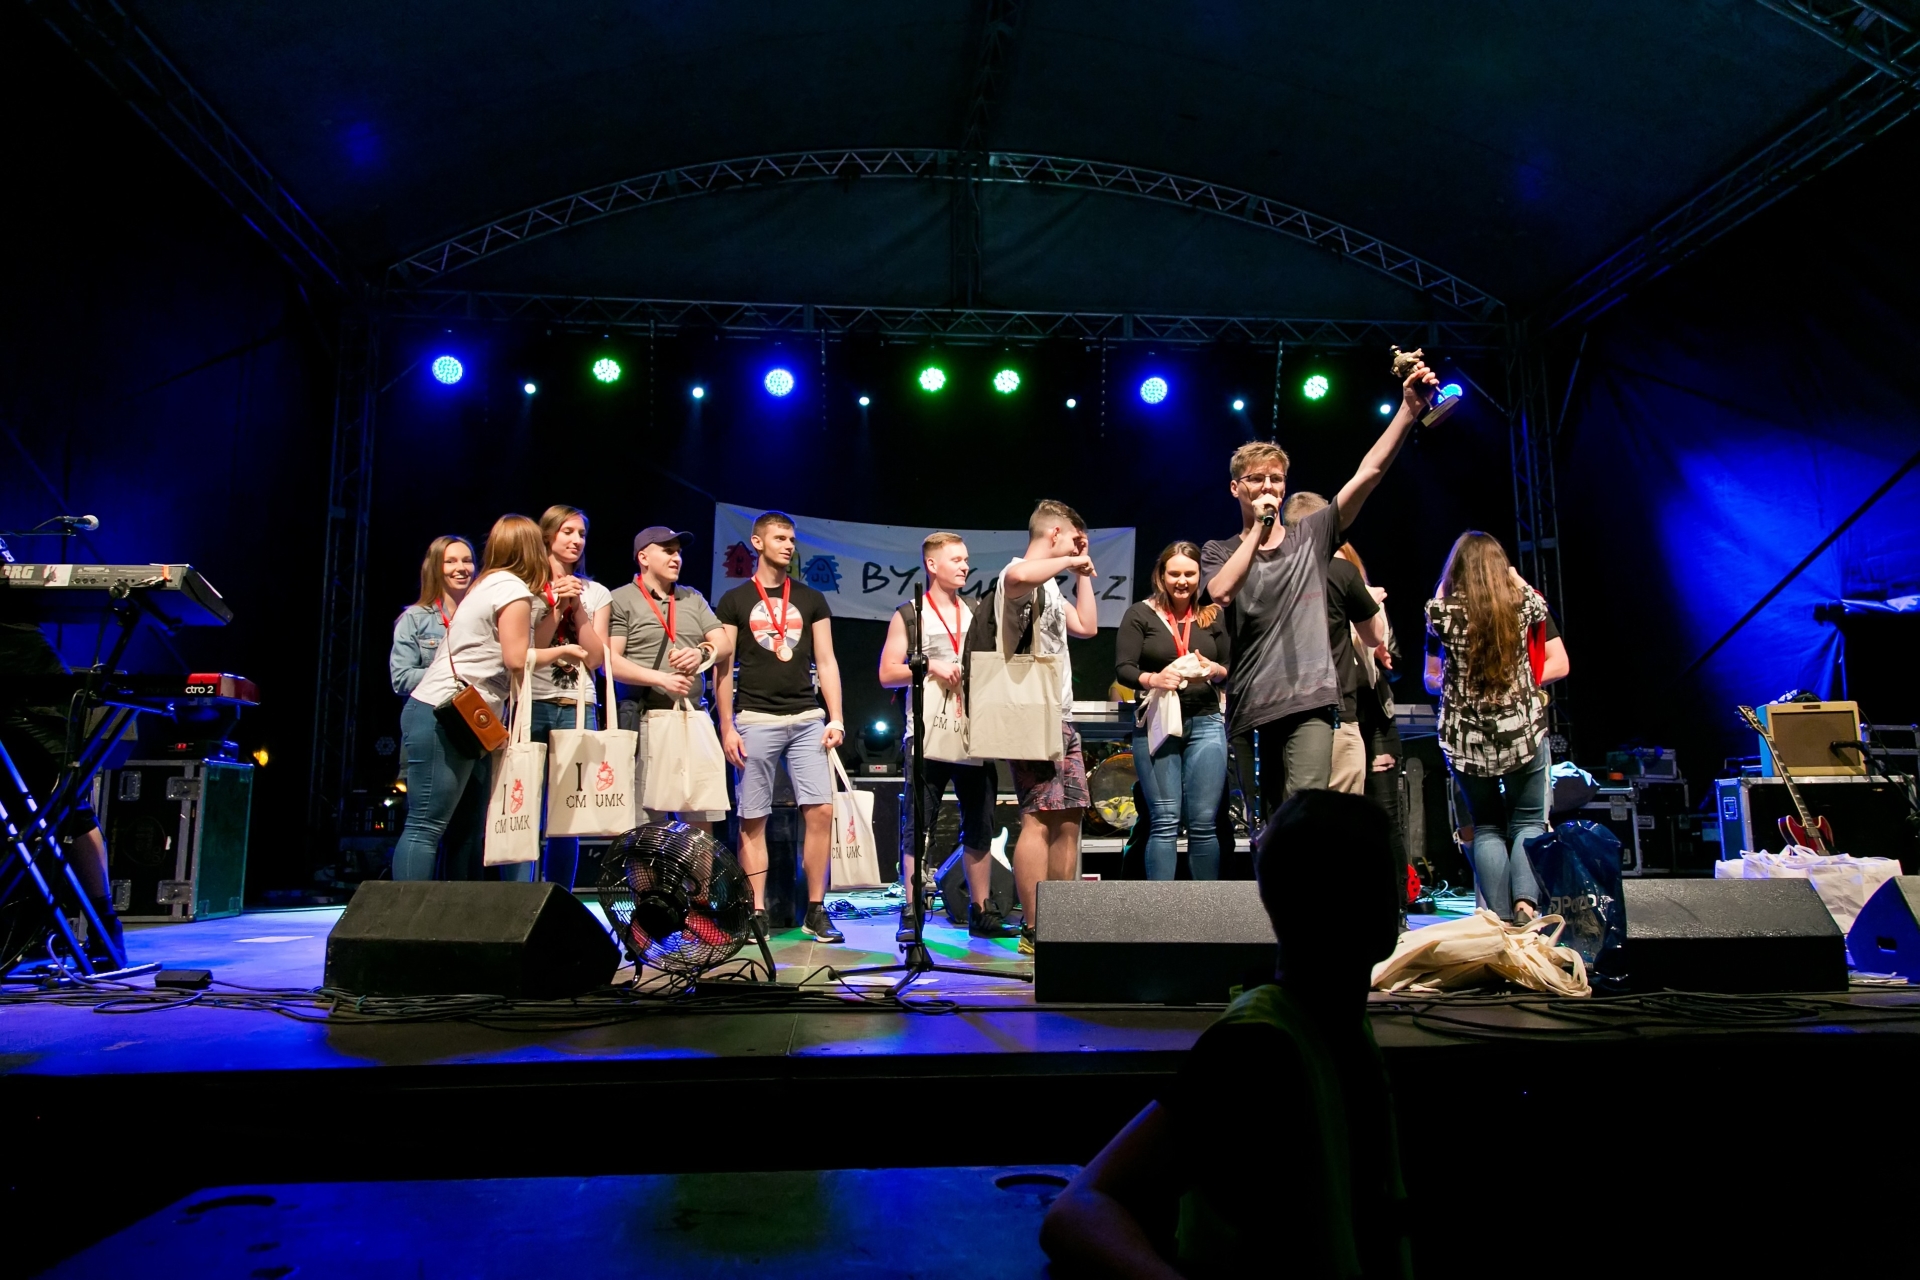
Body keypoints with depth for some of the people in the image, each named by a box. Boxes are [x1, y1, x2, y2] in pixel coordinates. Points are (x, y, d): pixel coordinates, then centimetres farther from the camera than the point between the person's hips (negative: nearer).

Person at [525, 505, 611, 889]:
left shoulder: (596, 594, 15)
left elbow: (595, 658, 5)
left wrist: (578, 608, -1)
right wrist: (556, 605, -6)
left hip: (577, 709, 2)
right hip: (531, 706, -2)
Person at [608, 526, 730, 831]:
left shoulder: (693, 599, 18)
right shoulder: (621, 599, 1)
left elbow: (724, 646, 13)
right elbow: (610, 662, -7)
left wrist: (702, 653, -9)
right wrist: (661, 678, -17)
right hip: (646, 719, -5)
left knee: (702, 818, 5)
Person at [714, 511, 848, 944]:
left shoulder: (811, 600, 13)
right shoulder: (734, 601, 7)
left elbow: (826, 663, 11)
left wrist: (835, 718, 1)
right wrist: (726, 727, -4)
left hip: (807, 719, 2)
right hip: (755, 720, -2)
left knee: (820, 810, -7)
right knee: (753, 819, 0)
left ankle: (816, 911, 2)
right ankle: (757, 914, 8)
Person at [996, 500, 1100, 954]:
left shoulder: (1049, 585, 26)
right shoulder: (1021, 574, -8)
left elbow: (1087, 627, 28)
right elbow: (1018, 577, -34)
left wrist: (1082, 573, 25)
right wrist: (1070, 560, -18)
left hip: (1060, 717, 11)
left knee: (1068, 819, 8)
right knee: (1040, 818, -13)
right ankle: (1034, 930, -11)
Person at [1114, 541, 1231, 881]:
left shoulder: (1213, 615, 11)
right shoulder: (1140, 614, 3)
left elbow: (1231, 669, 11)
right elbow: (1123, 668, -3)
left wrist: (1214, 670, -11)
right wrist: (1153, 679, -23)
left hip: (1206, 724, 2)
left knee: (1204, 823, 0)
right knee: (1164, 822, -4)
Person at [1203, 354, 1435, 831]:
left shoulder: (1311, 536, 12)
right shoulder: (1219, 552, 11)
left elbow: (1369, 472, 1)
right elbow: (1221, 593, -13)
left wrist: (1409, 409, -10)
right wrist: (1258, 527, -7)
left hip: (1309, 704, -1)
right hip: (1248, 712, 1)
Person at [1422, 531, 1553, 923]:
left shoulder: (1442, 610, -7)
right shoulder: (1521, 601, -2)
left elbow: (1431, 680, 7)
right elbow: (1541, 607, 24)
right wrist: (1512, 574, 24)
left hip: (1466, 739, 0)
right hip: (1521, 732, 0)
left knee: (1487, 827, 13)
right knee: (1528, 821, 13)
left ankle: (1500, 915, 6)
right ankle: (1526, 901, -5)